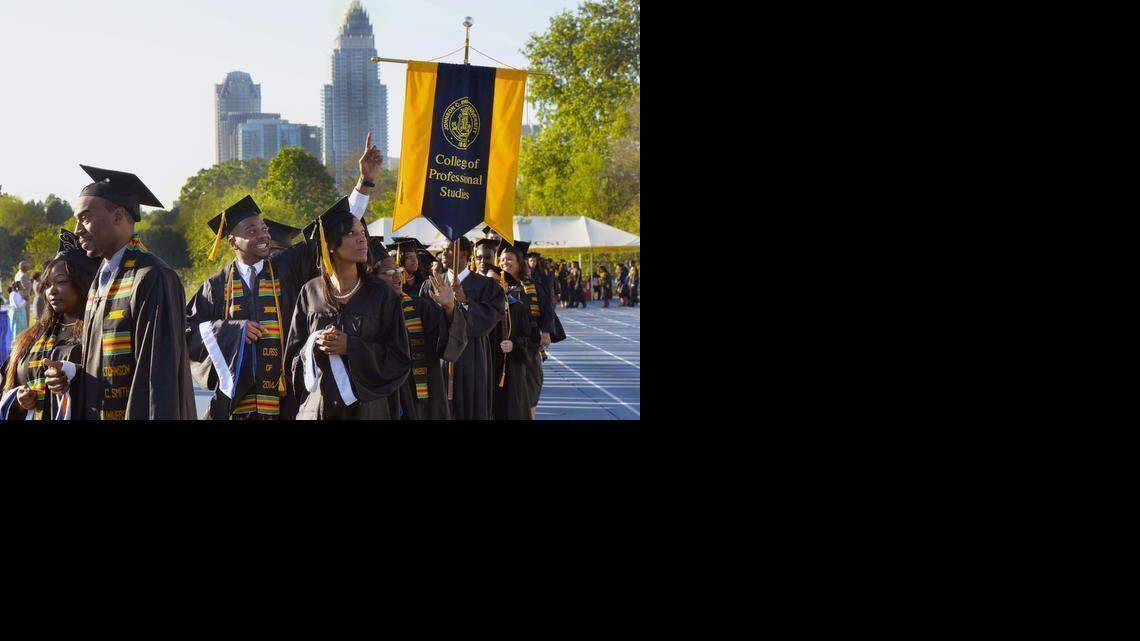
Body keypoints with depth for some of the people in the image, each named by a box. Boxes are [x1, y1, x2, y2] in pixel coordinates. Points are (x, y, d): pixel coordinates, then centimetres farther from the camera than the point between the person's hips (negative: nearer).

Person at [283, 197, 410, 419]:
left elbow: (400, 359, -4)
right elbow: (293, 356, 7)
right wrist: (314, 346, -14)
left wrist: (351, 347, -15)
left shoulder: (381, 294, -3)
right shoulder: (311, 292, 2)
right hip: (317, 406, 1)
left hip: (366, 406, -1)